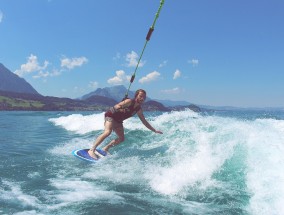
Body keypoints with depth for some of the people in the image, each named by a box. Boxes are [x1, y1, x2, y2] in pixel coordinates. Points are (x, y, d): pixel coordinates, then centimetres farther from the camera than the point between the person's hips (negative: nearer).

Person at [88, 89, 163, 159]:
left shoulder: (139, 109, 1)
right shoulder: (129, 101, -19)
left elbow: (144, 122, 8)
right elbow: (115, 107, -23)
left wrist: (154, 130, 8)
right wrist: (121, 109, -43)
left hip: (118, 121, 8)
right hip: (110, 115, -8)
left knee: (121, 139, 3)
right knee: (107, 132, -29)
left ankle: (105, 149, 14)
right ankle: (91, 150, -27)